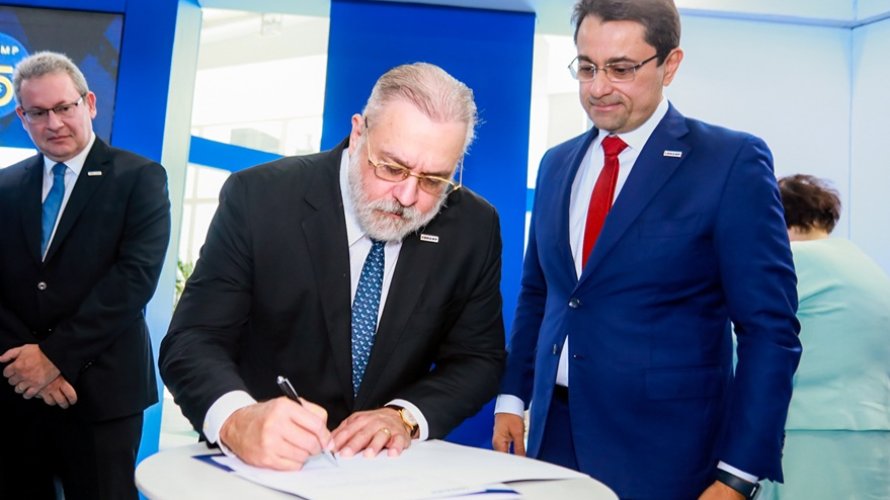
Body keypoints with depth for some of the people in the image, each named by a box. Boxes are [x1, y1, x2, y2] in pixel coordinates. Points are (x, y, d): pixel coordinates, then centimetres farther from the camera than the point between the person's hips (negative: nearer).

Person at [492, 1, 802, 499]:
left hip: (663, 453, -5)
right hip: (554, 434, 5)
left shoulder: (732, 161, -10)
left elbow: (769, 328, -11)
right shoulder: (557, 163, 7)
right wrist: (512, 398, 8)